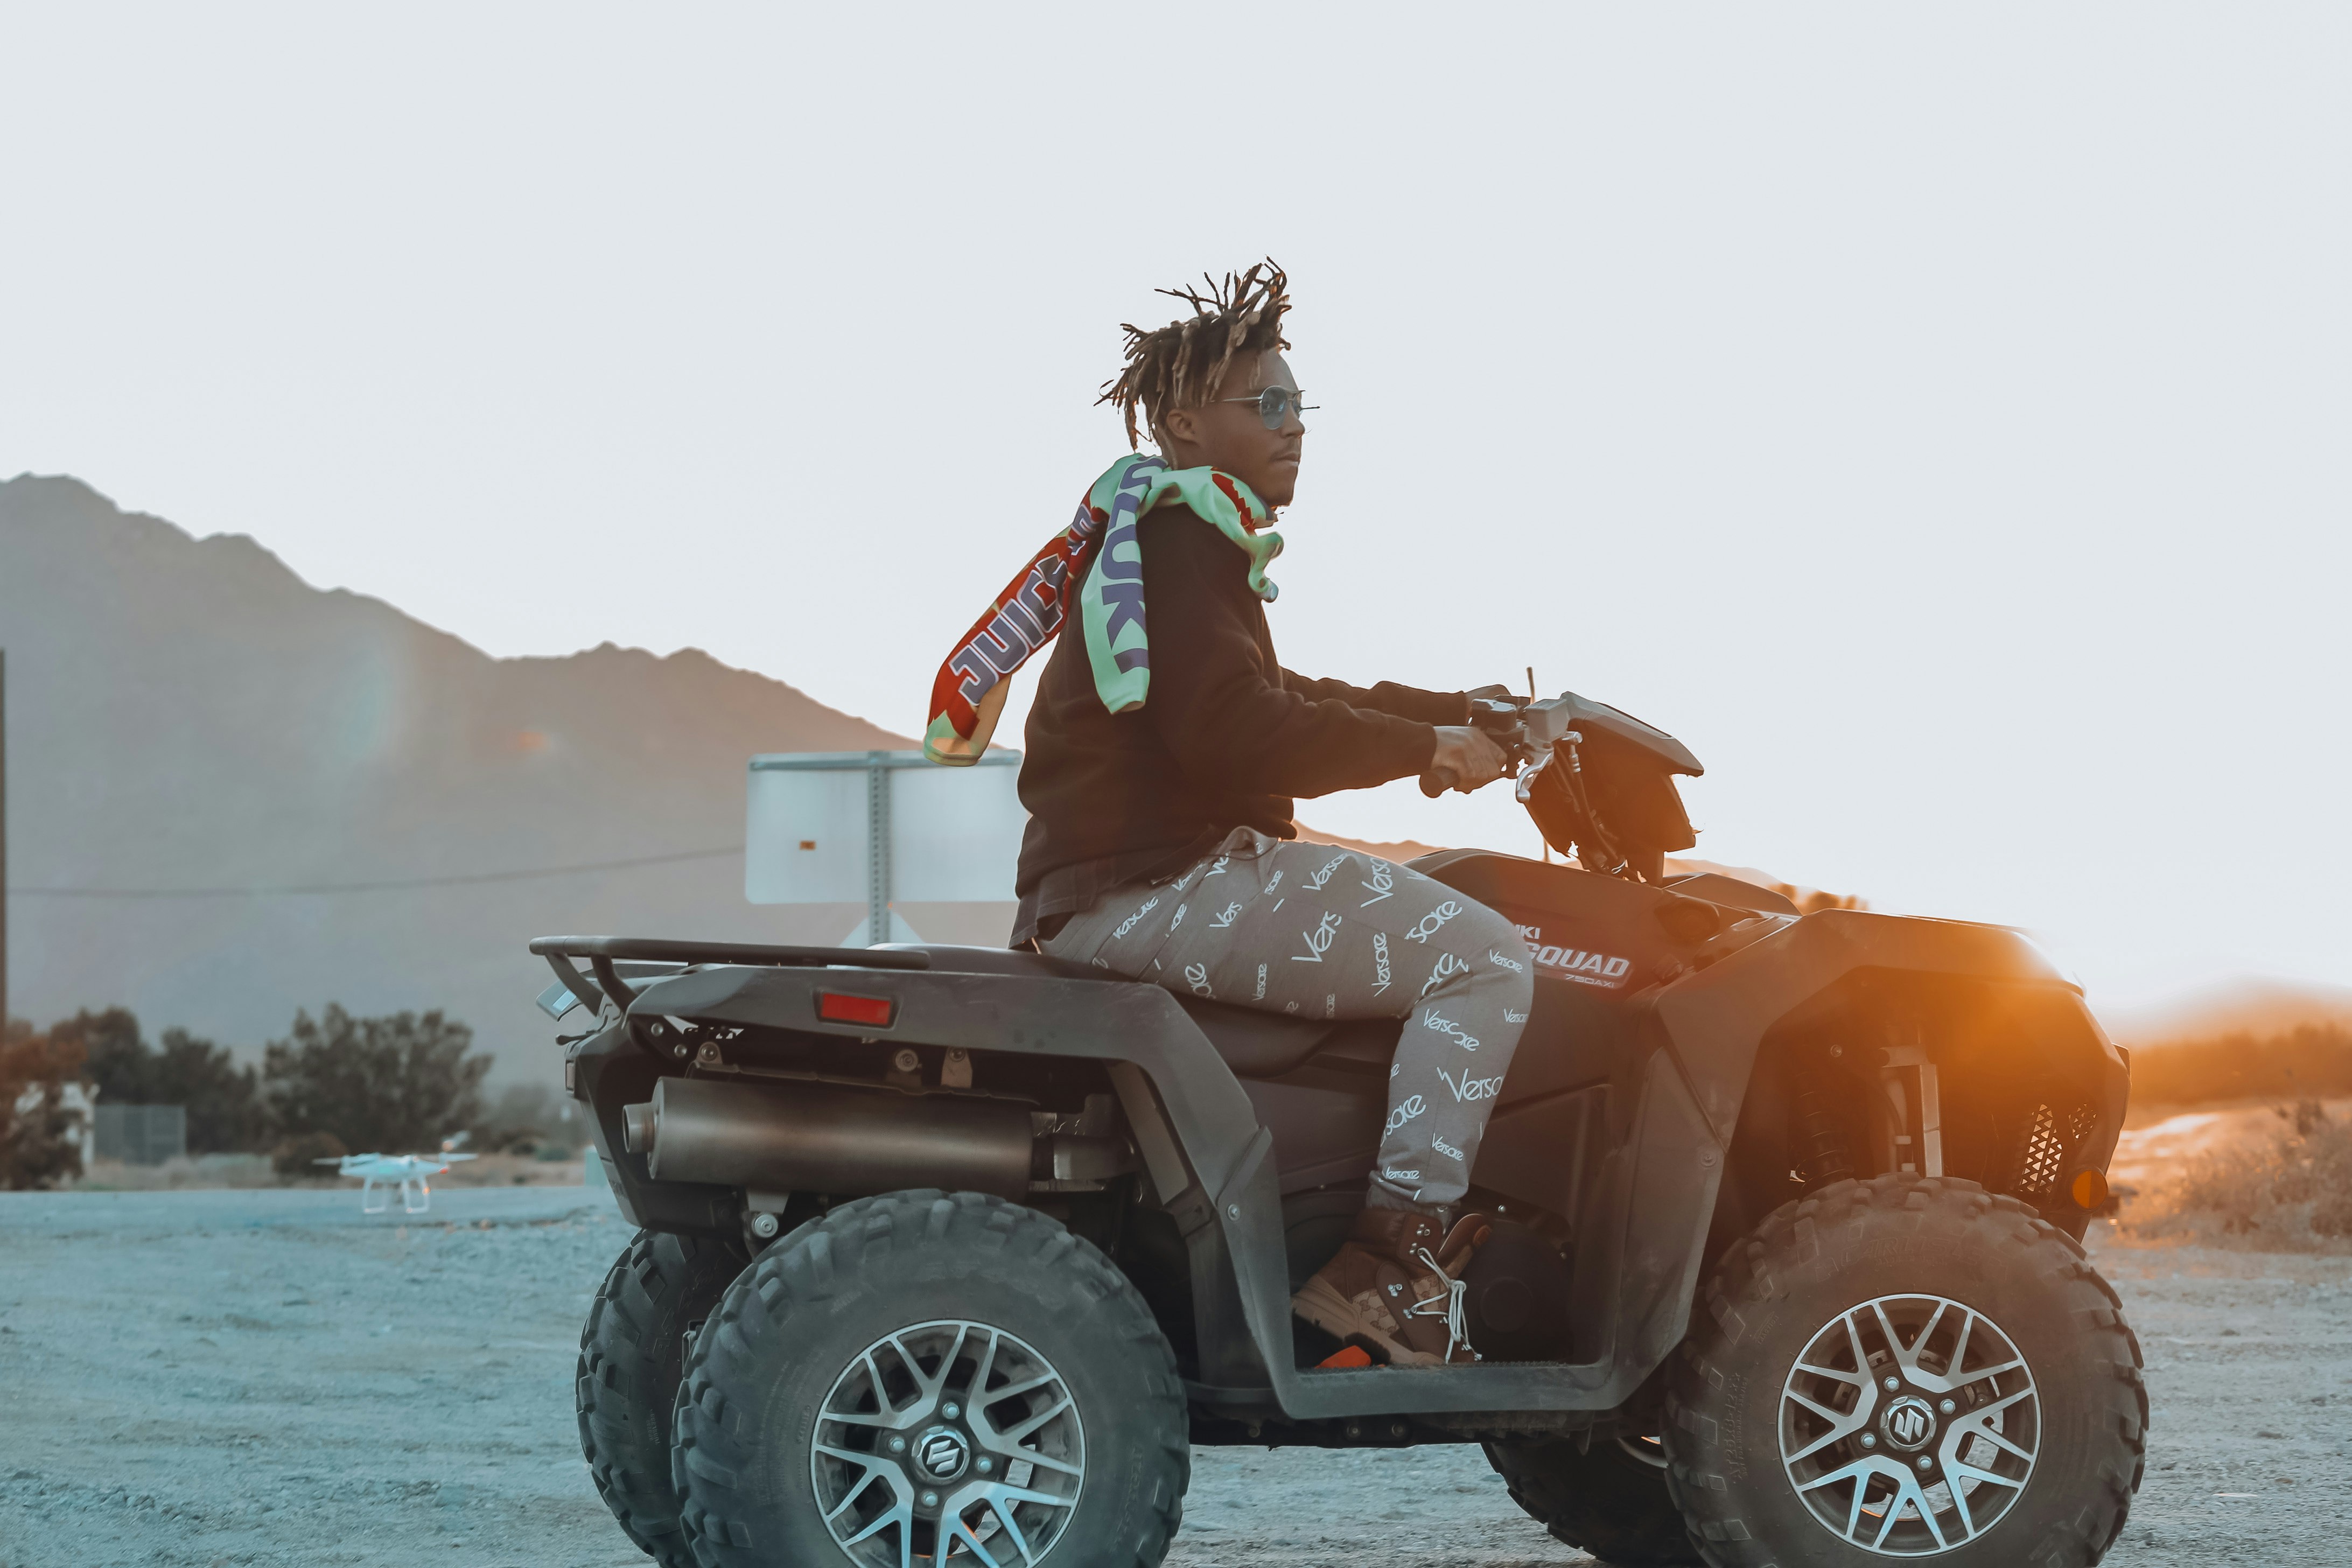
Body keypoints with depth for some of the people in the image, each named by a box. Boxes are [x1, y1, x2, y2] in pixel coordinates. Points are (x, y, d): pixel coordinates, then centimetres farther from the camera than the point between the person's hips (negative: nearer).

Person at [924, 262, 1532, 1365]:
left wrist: (1461, 714, 23)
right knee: (1482, 958, -18)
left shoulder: (1167, 527, 24)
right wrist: (1422, 747, -14)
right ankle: (1390, 1263, -22)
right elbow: (1231, 731, -23)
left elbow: (1270, 702, 30)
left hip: (1111, 889, 11)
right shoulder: (1180, 530, -10)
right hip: (1154, 888, -11)